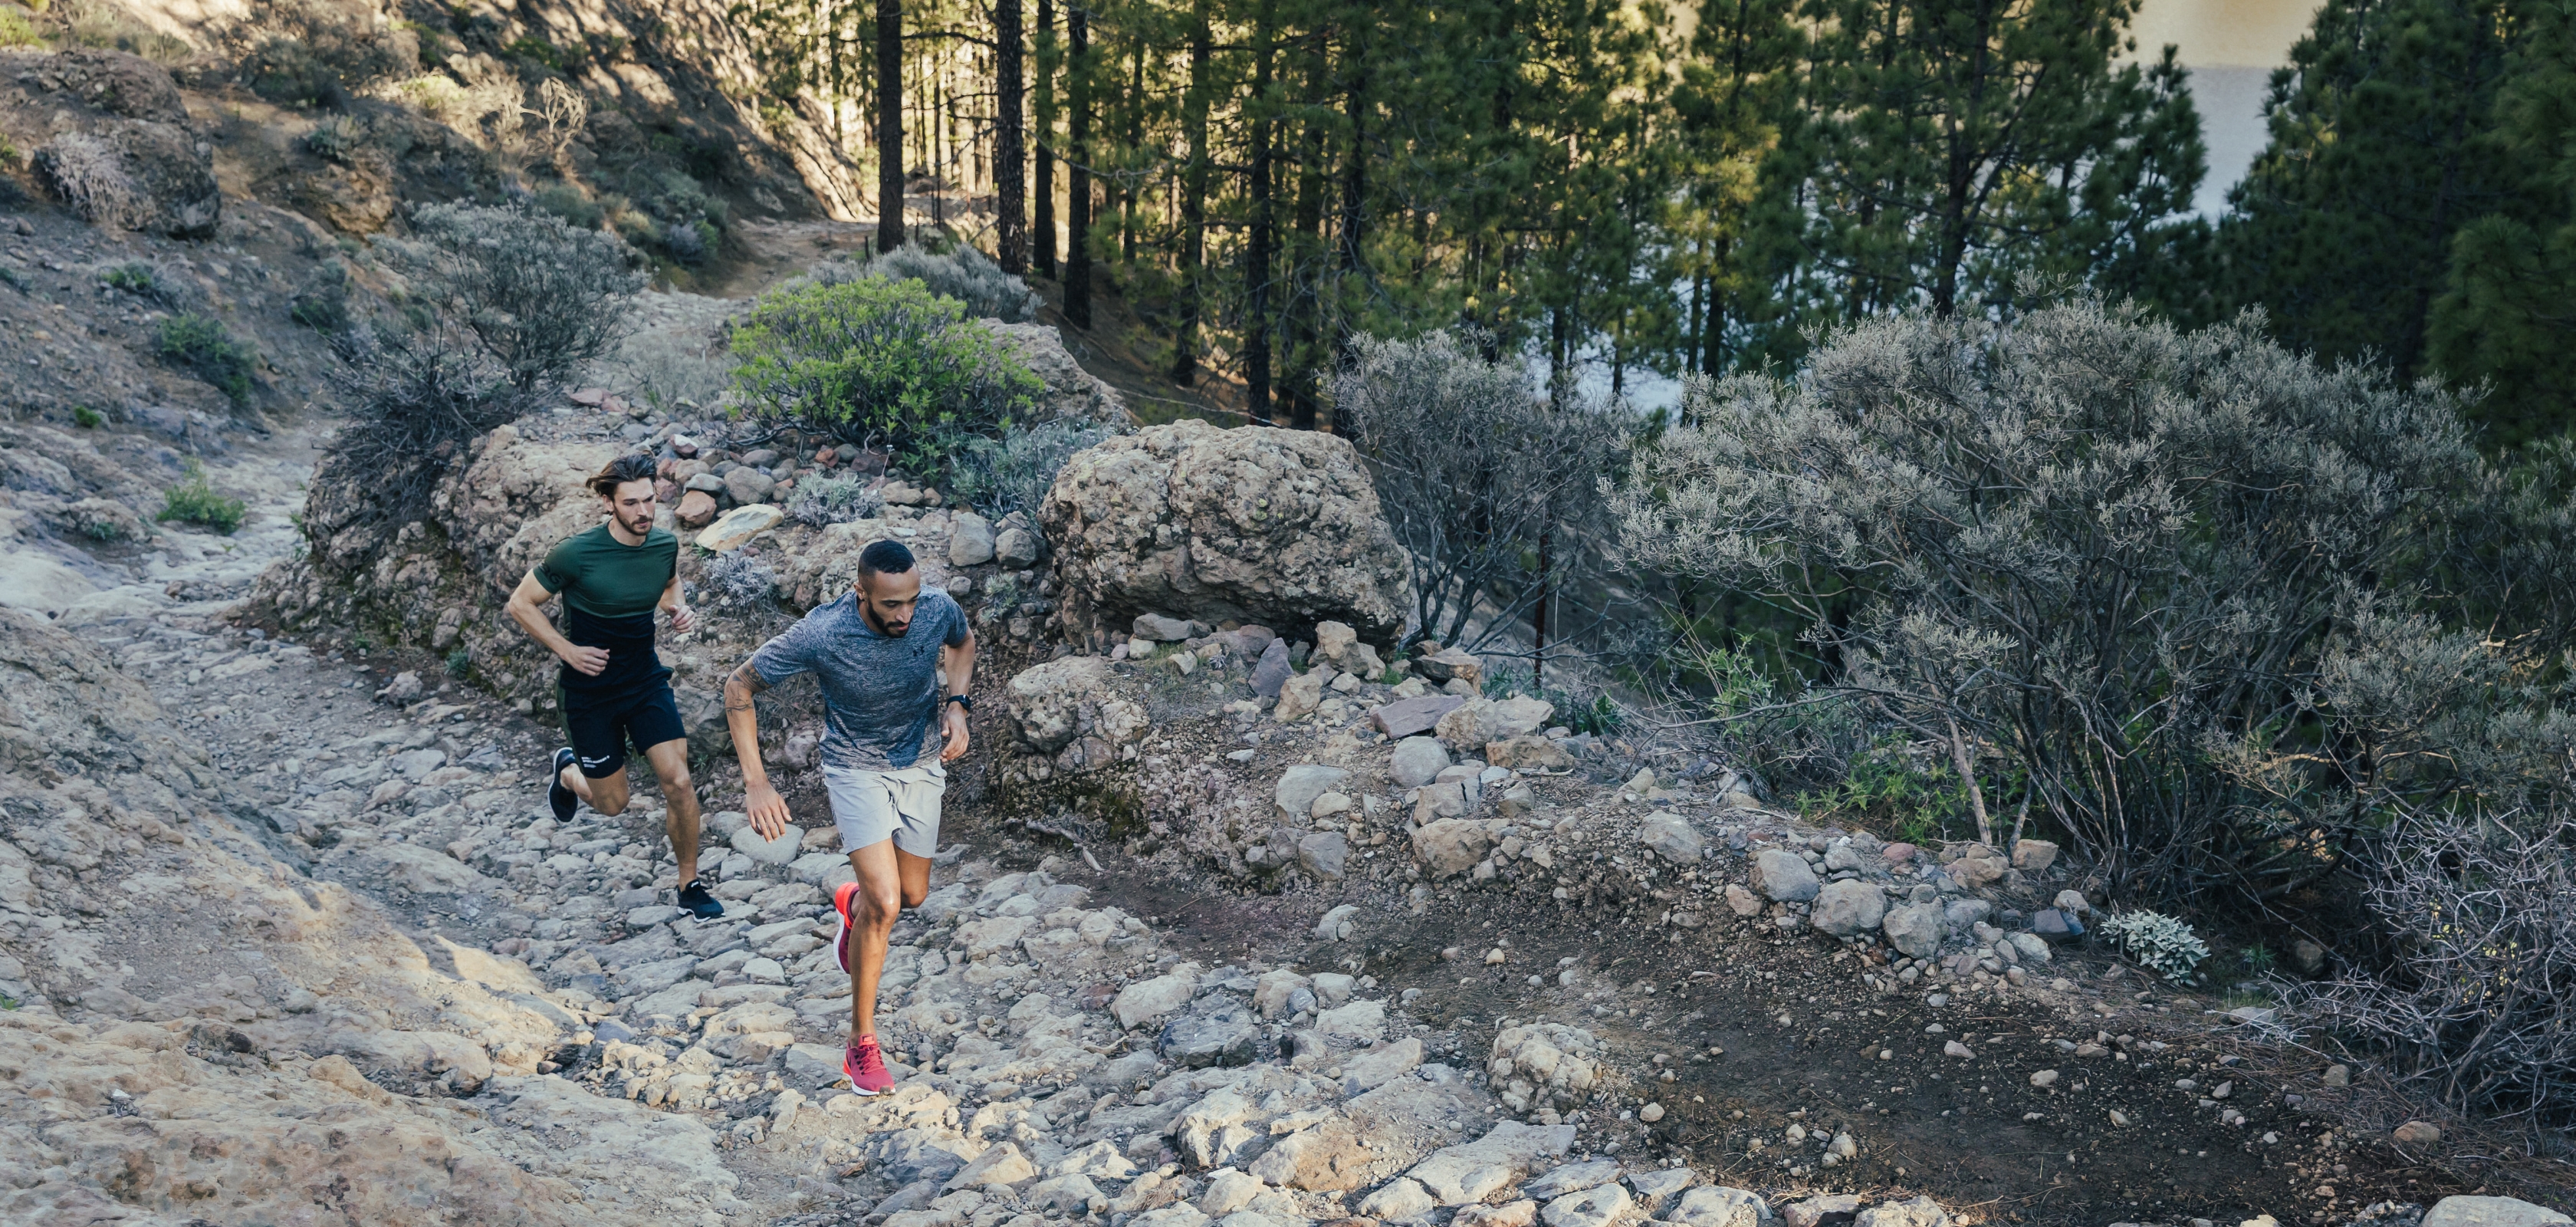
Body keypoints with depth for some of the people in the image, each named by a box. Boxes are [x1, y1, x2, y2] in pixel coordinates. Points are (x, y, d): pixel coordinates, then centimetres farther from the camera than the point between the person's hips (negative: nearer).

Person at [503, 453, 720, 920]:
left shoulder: (665, 544, -8)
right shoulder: (576, 554, -22)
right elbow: (520, 604, -10)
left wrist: (680, 609, -6)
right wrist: (568, 650, -17)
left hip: (646, 679, 3)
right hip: (590, 691, -3)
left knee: (679, 782, -8)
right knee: (613, 803, 9)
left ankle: (690, 885, 11)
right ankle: (568, 771, 46)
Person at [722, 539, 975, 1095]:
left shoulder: (939, 609, -21)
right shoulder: (820, 635, -31)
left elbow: (962, 643, 6)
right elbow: (739, 686, -17)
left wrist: (956, 705, -12)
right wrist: (756, 784, -21)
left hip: (920, 767, 4)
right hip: (856, 771, -4)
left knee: (912, 896, 16)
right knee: (885, 903, -18)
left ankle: (854, 903, 54)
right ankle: (862, 1042, -1)